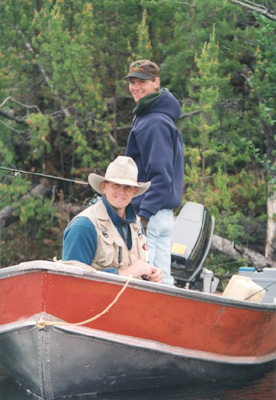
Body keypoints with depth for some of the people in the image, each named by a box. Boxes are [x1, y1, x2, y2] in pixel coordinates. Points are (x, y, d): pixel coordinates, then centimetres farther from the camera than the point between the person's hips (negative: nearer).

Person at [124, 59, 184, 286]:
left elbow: (160, 176, -21)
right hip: (164, 215, 10)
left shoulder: (155, 124, -14)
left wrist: (144, 214, -25)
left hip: (151, 215, -10)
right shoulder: (145, 117, 18)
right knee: (161, 278, 11)